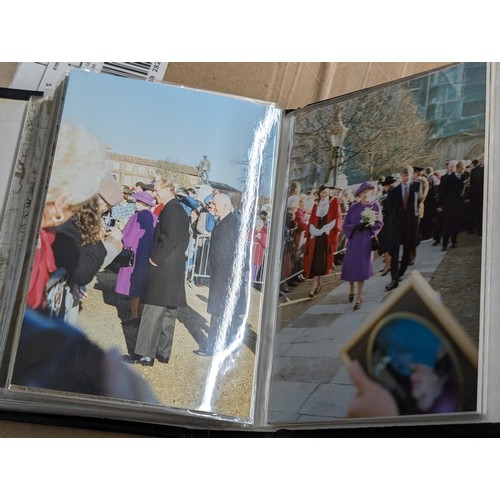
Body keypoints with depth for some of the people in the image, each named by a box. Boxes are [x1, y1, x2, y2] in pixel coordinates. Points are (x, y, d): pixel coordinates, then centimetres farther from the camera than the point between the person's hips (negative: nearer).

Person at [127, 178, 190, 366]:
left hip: (163, 268, -10)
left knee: (153, 312, -8)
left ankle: (145, 354, -6)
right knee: (168, 312, 12)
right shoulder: (180, 210, 15)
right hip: (176, 268, 10)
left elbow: (169, 238, -21)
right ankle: (163, 352, 18)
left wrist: (156, 258, -13)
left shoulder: (171, 209, -14)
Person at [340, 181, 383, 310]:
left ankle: (358, 298, 4)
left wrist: (370, 225, -18)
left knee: (362, 268, -5)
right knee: (350, 267, 4)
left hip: (367, 241, -1)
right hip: (354, 240, 1)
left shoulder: (375, 206, 0)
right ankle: (351, 290, 34)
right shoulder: (353, 208, 1)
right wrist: (357, 226, -17)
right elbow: (345, 225, 0)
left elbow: (379, 223, 2)